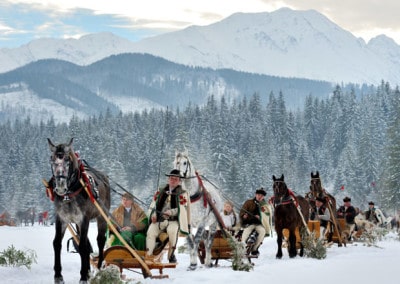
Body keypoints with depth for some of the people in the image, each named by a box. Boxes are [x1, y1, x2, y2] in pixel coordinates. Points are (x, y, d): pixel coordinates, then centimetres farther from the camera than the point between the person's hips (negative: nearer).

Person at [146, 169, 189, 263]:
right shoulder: (160, 192, 21)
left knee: (172, 230, -37)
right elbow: (153, 204, 20)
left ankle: (171, 254, -24)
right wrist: (153, 214, -1)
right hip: (159, 220, 3)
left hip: (173, 221, -3)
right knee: (151, 231, -27)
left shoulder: (182, 194, 9)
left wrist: (170, 212, -20)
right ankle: (148, 255, -32)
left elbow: (181, 209, -3)